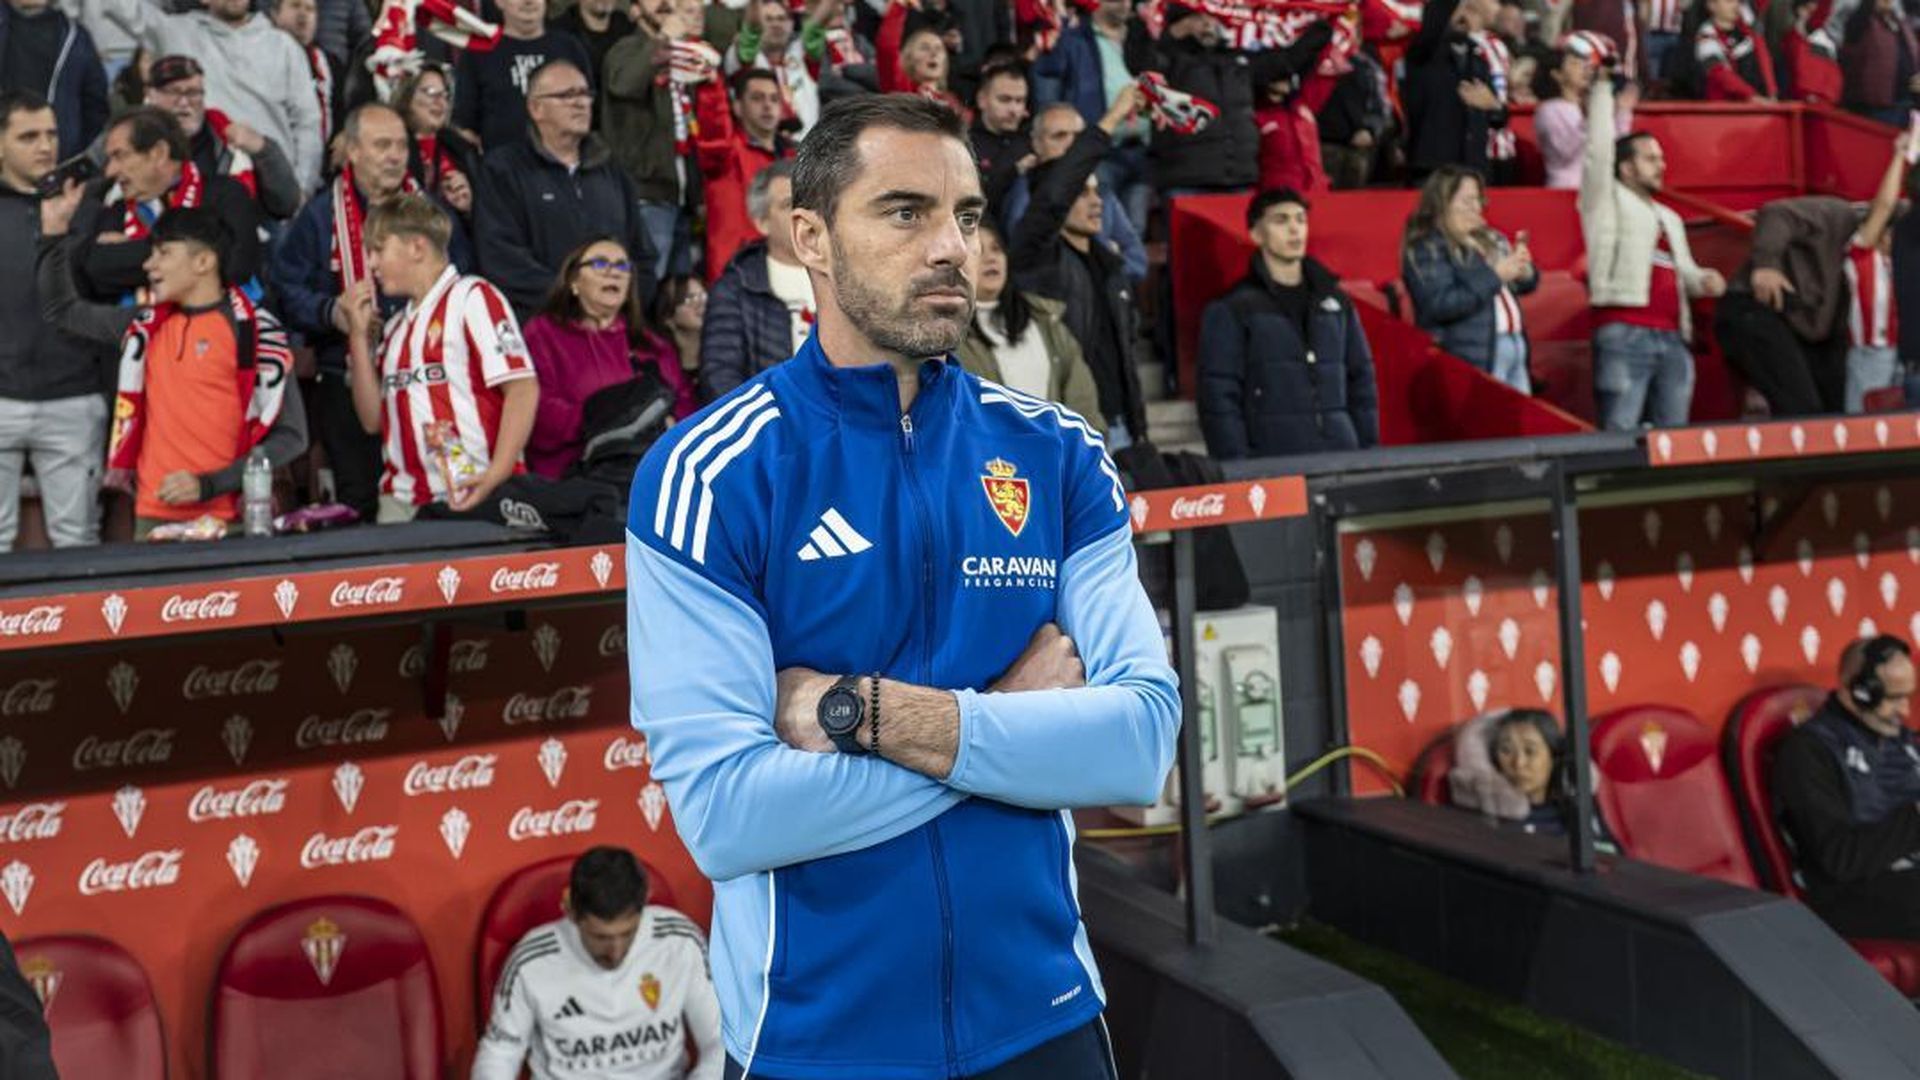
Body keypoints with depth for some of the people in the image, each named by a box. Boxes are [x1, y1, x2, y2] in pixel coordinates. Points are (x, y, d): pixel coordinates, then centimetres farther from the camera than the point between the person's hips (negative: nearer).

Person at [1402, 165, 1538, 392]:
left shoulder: (1488, 238, 15)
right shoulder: (1427, 250, -8)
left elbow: (1523, 284, 21)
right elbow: (1440, 305, -21)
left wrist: (1524, 270, -4)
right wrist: (1495, 276, -19)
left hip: (1515, 347, 8)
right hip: (1472, 359, -8)